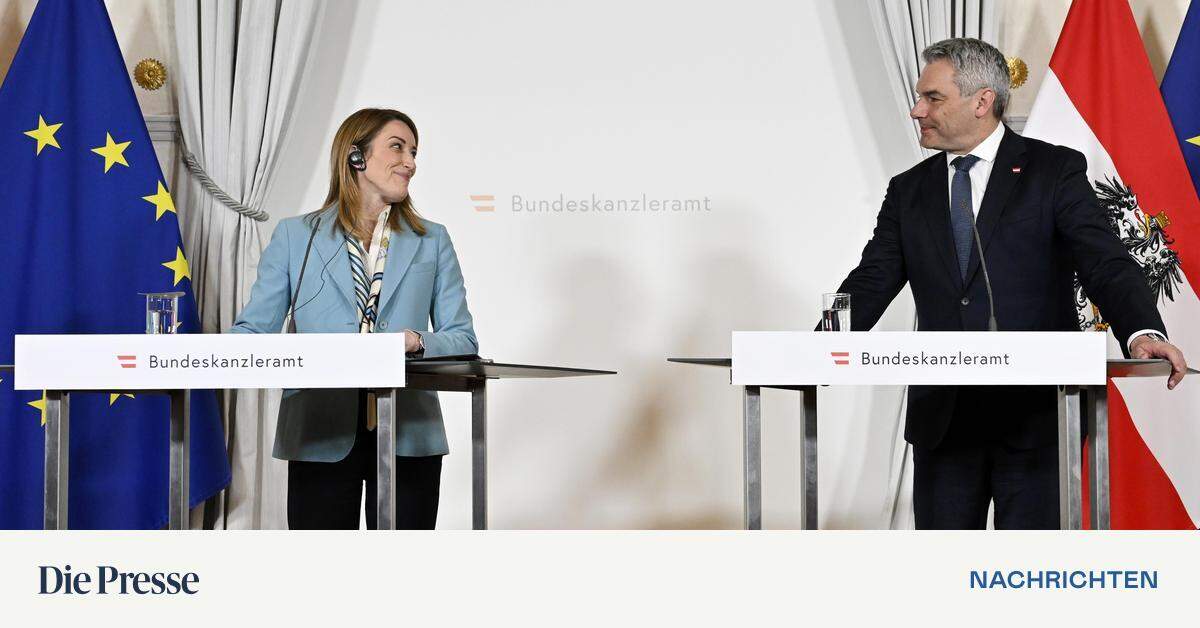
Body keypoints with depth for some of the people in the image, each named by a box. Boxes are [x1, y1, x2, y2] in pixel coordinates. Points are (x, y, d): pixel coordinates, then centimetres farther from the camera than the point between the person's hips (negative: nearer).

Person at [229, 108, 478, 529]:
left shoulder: (432, 241, 12)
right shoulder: (294, 236, 8)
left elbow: (462, 339, 7)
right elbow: (252, 329, 4)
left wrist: (417, 341, -14)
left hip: (408, 437, 2)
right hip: (321, 439, -1)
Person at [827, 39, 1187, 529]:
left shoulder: (1055, 170, 0)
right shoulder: (909, 190, 12)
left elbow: (1104, 262, -9)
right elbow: (872, 283, 6)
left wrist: (1142, 332, -28)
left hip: (1034, 414, -4)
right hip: (941, 416, 4)